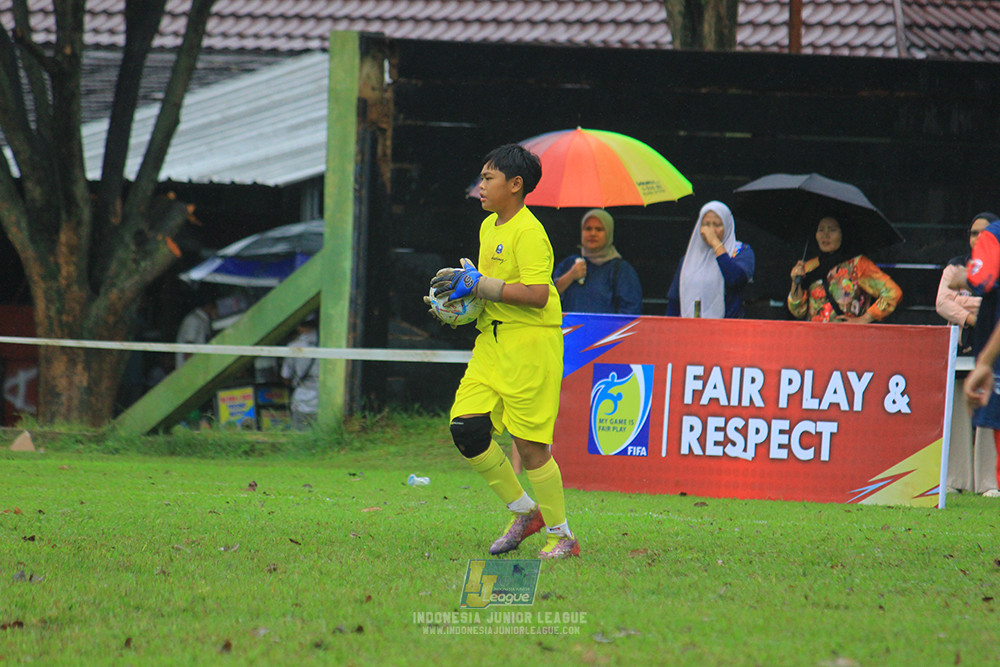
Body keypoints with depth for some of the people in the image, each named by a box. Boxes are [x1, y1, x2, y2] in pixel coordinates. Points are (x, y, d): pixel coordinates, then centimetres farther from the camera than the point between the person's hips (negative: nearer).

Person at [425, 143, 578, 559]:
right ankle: (523, 512, 12)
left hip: (531, 342, -9)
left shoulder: (528, 232, -14)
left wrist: (478, 286, -20)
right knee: (466, 428, -3)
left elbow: (536, 294, -24)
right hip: (492, 343, 9)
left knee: (529, 443, -6)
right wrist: (461, 296, 9)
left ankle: (562, 536, 7)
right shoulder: (489, 227, 14)